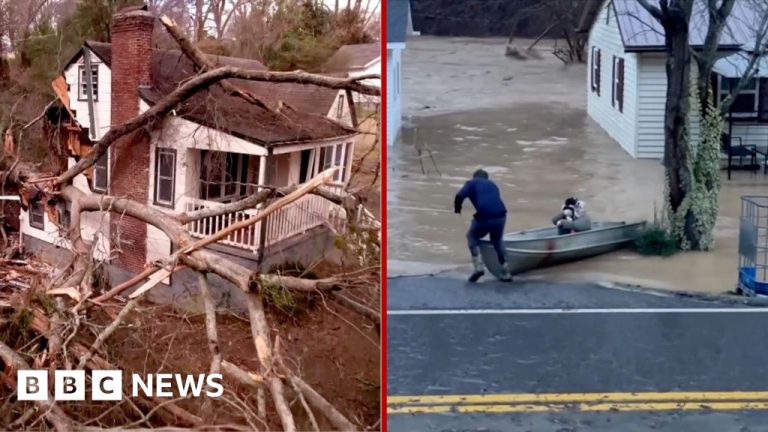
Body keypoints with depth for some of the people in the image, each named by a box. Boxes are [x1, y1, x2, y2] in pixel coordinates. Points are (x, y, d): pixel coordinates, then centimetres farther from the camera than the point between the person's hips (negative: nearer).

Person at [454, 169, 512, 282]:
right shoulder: (492, 184, 30)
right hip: (500, 215, 4)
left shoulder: (472, 183, 15)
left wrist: (457, 209, 19)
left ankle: (478, 266, 6)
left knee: (472, 236, 23)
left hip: (484, 216, -4)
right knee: (498, 241, 29)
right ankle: (506, 273, 25)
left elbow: (459, 196, 0)